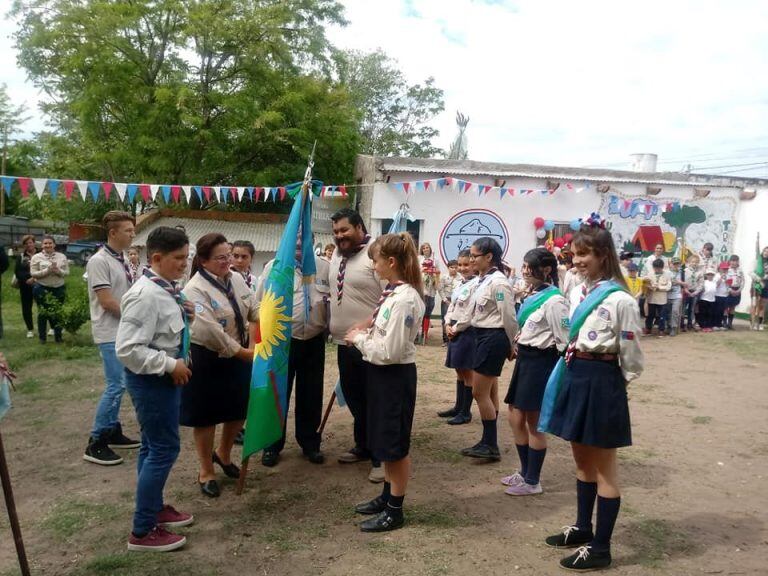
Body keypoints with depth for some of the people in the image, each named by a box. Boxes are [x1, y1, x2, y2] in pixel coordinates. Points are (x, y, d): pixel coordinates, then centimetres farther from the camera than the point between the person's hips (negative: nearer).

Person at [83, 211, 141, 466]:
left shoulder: (123, 260, 10)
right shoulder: (99, 261, -16)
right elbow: (107, 302, -19)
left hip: (125, 331, 8)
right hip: (111, 334, -8)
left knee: (118, 385, 14)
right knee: (116, 386, -9)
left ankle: (112, 432, 25)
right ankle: (95, 443, 0)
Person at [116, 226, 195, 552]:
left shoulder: (166, 289, 5)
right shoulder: (145, 295, -24)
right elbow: (128, 349, -27)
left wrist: (186, 318, 1)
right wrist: (171, 365, -22)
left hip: (164, 377, 10)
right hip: (151, 380, -10)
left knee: (154, 446, 21)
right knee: (164, 448, -2)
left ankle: (154, 508, 38)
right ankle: (143, 531, 11)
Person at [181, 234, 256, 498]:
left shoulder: (237, 279, 2)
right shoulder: (195, 289, -20)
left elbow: (255, 309, 3)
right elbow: (210, 331, -27)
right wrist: (243, 352, -23)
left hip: (238, 356, 7)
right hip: (207, 360, -6)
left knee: (239, 410, 16)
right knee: (206, 416, 8)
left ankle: (223, 454, 43)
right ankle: (206, 472, 27)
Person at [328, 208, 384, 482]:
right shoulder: (337, 254, 10)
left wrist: (367, 326, -25)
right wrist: (334, 326, 14)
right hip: (344, 341, 8)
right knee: (353, 397, 19)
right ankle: (363, 446, 36)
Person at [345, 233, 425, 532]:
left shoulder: (405, 299, -24)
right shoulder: (392, 292, 5)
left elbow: (390, 351, -26)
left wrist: (359, 339, -13)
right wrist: (365, 333, 1)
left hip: (395, 376, -10)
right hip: (382, 373, 10)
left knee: (395, 444, 5)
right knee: (384, 441, 21)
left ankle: (395, 510, 21)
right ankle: (387, 496, 38)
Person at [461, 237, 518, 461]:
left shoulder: (498, 282, -18)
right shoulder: (483, 280, 11)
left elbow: (509, 317, -15)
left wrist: (512, 346, -6)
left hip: (493, 338, -9)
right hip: (482, 337, 9)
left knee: (480, 393, -5)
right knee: (489, 392, 13)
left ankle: (490, 445, 6)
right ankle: (489, 443, 21)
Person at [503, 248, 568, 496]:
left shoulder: (553, 300, -18)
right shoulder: (533, 296, 10)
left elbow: (564, 340, -17)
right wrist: (519, 345, 13)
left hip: (540, 361, -9)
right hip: (525, 358, 9)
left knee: (533, 422, 2)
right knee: (516, 417, 14)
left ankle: (532, 481, 17)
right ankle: (525, 472, 30)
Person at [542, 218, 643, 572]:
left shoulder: (620, 300, -18)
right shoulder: (581, 291, 8)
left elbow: (631, 355, -12)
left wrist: (613, 382, 0)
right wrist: (572, 369, 16)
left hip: (601, 381, -8)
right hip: (575, 376, 8)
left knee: (604, 468, 4)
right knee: (583, 461, 20)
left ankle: (600, 548, 16)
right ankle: (583, 528, 36)